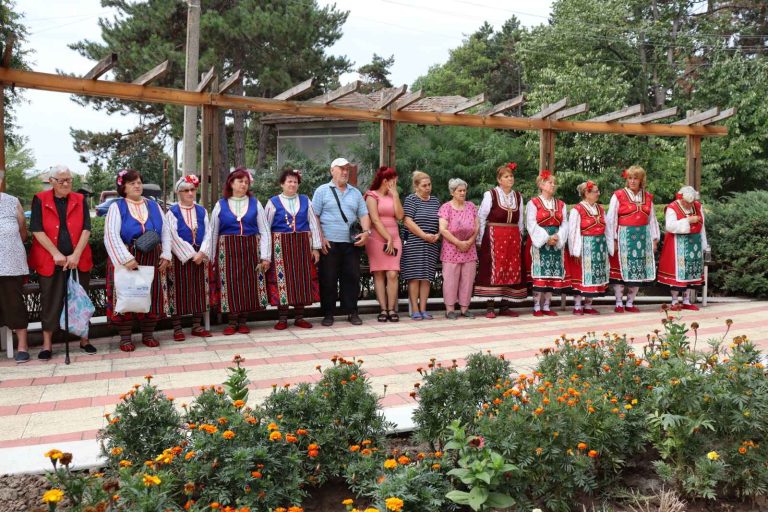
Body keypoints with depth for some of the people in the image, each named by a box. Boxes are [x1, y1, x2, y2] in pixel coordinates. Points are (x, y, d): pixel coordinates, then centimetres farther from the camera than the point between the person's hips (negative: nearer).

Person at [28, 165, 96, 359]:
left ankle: (84, 340, 19)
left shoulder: (80, 200, 5)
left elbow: (86, 229, -1)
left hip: (78, 260, 2)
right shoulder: (40, 200, 0)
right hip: (50, 261, -2)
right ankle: (47, 344, 15)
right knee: (50, 302, 5)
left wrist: (76, 254, -11)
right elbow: (37, 230, -6)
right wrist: (56, 254, -13)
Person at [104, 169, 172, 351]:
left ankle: (148, 334, 18)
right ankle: (125, 337, 10)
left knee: (152, 295, 5)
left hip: (152, 260, 3)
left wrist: (166, 255, -4)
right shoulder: (117, 207, 0)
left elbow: (166, 232, 9)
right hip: (126, 259, -3)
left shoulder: (153, 205, 11)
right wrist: (126, 259, -22)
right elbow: (112, 235, -12)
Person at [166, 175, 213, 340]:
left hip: (200, 256, 4)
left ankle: (197, 326, 16)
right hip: (180, 257, -4)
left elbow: (208, 234, 2)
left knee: (199, 290, 7)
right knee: (179, 291, -1)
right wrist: (190, 255, -15)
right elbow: (173, 238, -11)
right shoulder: (172, 212, -3)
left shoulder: (202, 211, 9)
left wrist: (201, 253, -12)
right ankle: (177, 328, 7)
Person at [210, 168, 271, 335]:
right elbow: (213, 233, 7)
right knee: (230, 284, -1)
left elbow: (264, 231, 2)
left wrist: (265, 256, -5)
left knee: (248, 283, 2)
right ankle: (232, 321, 12)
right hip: (227, 251, 0)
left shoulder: (255, 203, 5)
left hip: (251, 250, 1)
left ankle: (243, 321, 14)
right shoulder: (220, 205, 5)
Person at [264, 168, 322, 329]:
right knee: (282, 279, -1)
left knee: (302, 280, 4)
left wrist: (316, 247, 2)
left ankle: (299, 317, 14)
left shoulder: (305, 201, 7)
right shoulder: (273, 202, 0)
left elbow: (313, 224, 7)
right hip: (281, 246, -2)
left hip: (302, 245, 3)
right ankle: (282, 318, 8)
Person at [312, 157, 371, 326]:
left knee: (352, 277, 4)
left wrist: (366, 232, -4)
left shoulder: (355, 193, 17)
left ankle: (352, 312, 13)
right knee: (328, 279, 1)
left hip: (351, 243, 4)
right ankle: (328, 314, 10)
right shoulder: (322, 190, 4)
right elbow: (314, 217, -2)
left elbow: (363, 215, 14)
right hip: (329, 243, -3)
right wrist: (321, 238, -10)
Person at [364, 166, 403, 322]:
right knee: (379, 274, -2)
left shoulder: (393, 196, 18)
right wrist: (388, 238, -12)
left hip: (394, 239, 4)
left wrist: (395, 195, 0)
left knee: (392, 274, -8)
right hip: (377, 238, -4)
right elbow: (375, 220, -9)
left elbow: (399, 216, 4)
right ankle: (383, 309, -1)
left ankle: (392, 309, -5)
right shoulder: (372, 195, 1)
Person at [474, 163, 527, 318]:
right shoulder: (490, 194, -3)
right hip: (494, 237, -5)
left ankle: (505, 307, 12)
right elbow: (481, 218, -4)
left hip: (513, 238, 5)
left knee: (512, 270, 4)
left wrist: (520, 238, 12)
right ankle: (490, 307, -1)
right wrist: (480, 240, -7)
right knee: (493, 269, -6)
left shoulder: (518, 196, 12)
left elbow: (521, 220, 17)